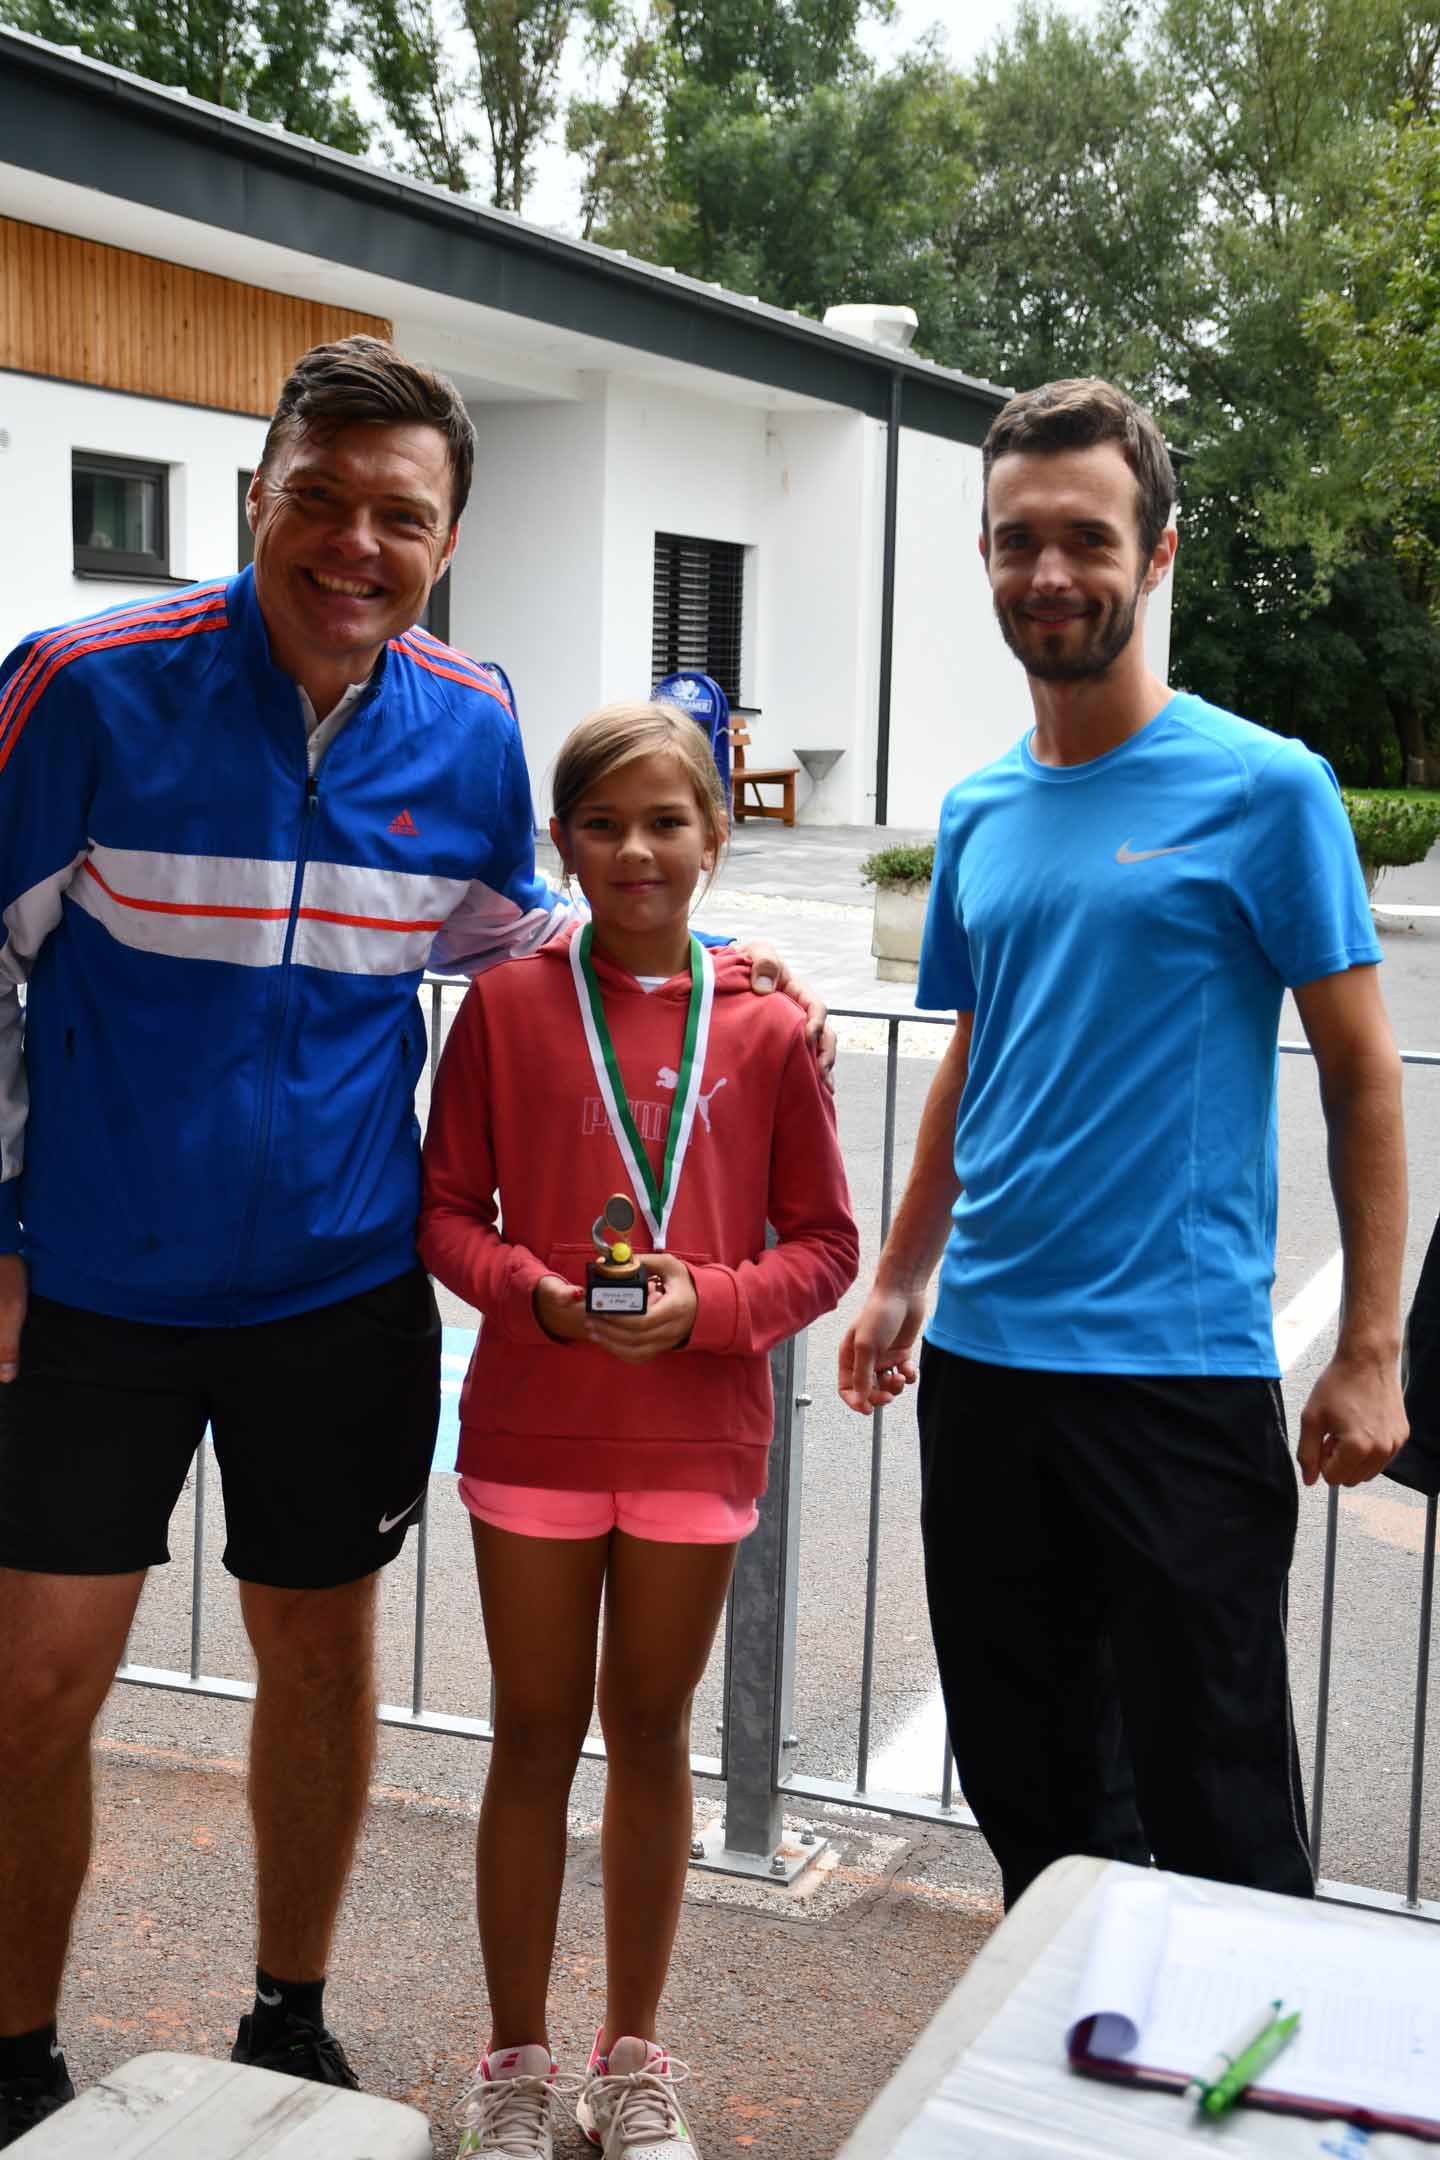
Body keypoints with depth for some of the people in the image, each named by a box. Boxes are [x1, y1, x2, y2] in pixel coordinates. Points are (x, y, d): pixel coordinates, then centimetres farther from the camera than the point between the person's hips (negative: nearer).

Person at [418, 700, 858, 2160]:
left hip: (697, 1434, 1)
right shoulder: (508, 1005, -3)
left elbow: (825, 1243, 1)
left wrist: (703, 1302, -16)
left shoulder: (764, 1028, -2)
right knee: (536, 1737, 9)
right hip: (533, 1426, 0)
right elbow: (444, 1208, 0)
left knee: (651, 1734, 13)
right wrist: (536, 1292, -17)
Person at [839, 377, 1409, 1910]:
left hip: (1180, 1367, -6)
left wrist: (1368, 1354, -10)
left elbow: (1361, 1075, -6)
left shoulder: (1263, 788, -7)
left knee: (1213, 1809, 2)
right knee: (1022, 1776, 17)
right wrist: (900, 1283, 16)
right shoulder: (979, 812, 10)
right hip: (982, 1360, 6)